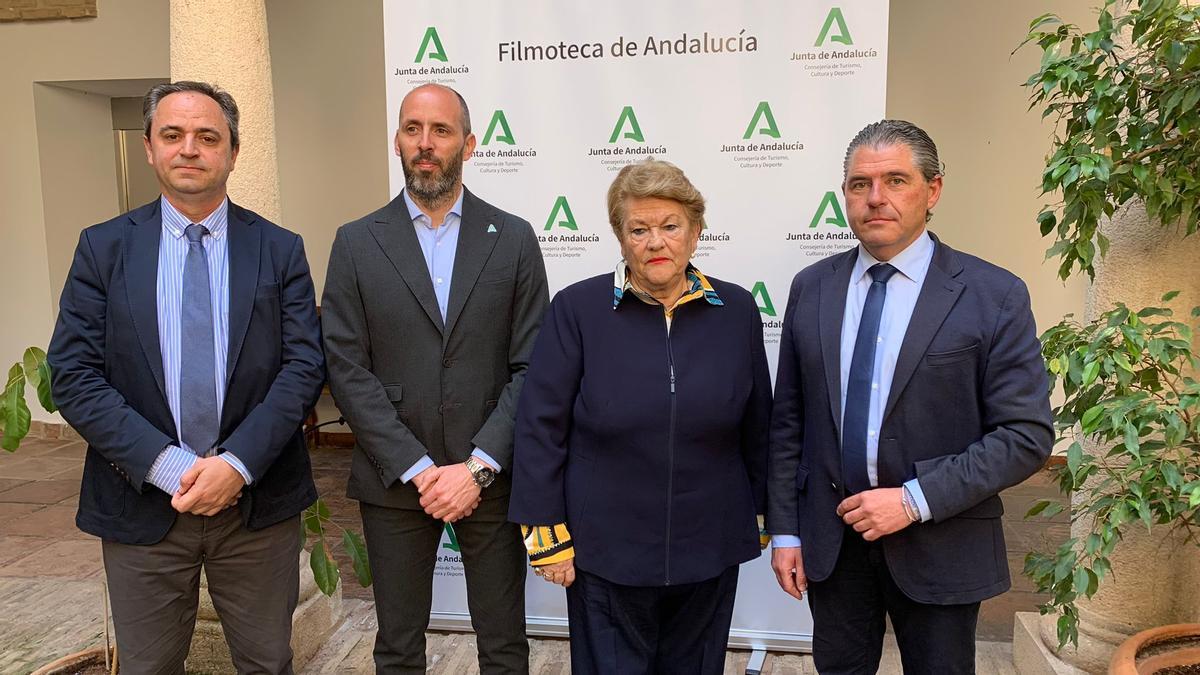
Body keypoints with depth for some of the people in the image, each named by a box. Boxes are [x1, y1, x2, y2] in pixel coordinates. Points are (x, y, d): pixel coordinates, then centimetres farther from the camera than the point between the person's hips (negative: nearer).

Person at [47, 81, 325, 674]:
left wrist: (239, 462, -16)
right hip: (141, 504, 0)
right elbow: (72, 375, -4)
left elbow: (304, 365, -5)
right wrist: (167, 466, -14)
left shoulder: (280, 250, 1)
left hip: (260, 500, 0)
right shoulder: (103, 248, 2)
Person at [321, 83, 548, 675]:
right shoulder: (357, 243, 1)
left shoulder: (513, 238, 1)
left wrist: (477, 467, -12)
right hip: (393, 483, 1)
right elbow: (347, 369, -4)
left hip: (489, 479, 0)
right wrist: (417, 469, -11)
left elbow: (531, 368, -3)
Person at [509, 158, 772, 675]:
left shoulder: (737, 311, -1)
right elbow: (541, 428, -7)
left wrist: (762, 517, 11)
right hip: (605, 553, -2)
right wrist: (547, 535, -8)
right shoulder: (578, 308, -9)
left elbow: (756, 427, 7)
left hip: (709, 551, 3)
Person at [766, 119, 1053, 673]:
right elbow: (788, 420, 4)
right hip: (831, 537, 3)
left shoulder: (994, 295, -9)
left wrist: (915, 500, -18)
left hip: (938, 542, -2)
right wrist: (784, 529, 2)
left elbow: (1027, 435, -11)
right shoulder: (811, 288, 1)